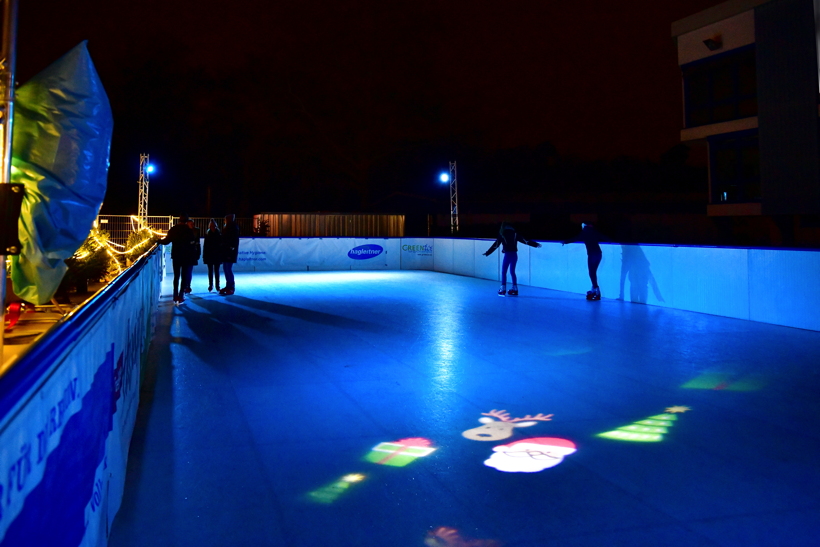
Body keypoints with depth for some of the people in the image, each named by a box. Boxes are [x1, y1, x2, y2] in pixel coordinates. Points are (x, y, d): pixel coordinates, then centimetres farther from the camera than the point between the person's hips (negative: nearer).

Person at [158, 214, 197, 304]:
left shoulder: (173, 229, -3)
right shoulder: (188, 230, -7)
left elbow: (166, 241, -1)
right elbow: (192, 243, -5)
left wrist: (159, 241, 17)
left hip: (175, 255, 2)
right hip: (186, 256, -2)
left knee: (176, 276, 12)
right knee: (184, 276, 3)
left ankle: (175, 296, 11)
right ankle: (180, 297, -3)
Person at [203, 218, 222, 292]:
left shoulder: (219, 234, 0)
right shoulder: (207, 234, 3)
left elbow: (221, 244, 0)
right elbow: (205, 245, 2)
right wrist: (204, 255, -2)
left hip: (217, 255, -1)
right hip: (209, 255, 1)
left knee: (216, 271, 3)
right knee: (210, 271, 5)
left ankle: (217, 286, 6)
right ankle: (210, 285, 9)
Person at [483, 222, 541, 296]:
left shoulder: (502, 235, -2)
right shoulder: (515, 234, 7)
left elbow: (495, 245, -3)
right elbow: (525, 241, 9)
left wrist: (487, 253, 3)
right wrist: (536, 244, 18)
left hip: (507, 255, -4)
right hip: (514, 255, 4)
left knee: (503, 272, 4)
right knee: (512, 272, 15)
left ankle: (503, 289, -3)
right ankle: (515, 289, 16)